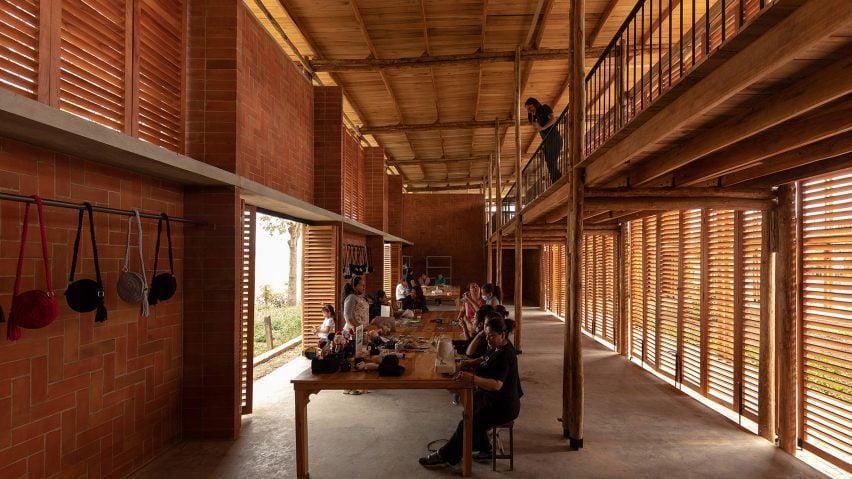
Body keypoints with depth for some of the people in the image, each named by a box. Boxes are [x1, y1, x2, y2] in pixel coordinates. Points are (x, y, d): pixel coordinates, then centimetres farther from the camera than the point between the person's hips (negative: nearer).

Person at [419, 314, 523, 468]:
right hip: (494, 399, 10)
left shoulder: (505, 354, -26)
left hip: (504, 406, -10)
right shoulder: (497, 347, 4)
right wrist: (473, 362, 3)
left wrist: (472, 378, -44)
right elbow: (487, 359, 23)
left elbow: (496, 385, -36)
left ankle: (444, 457, 6)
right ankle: (484, 449, 22)